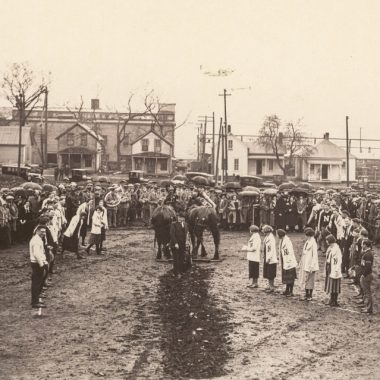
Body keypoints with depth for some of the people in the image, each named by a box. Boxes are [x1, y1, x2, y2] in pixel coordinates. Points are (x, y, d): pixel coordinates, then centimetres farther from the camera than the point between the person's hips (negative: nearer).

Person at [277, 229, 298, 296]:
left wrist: (289, 262, -21)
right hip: (284, 263, 9)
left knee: (290, 278, -1)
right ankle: (287, 290, 25)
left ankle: (291, 292, 5)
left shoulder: (287, 241, -20)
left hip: (289, 263, -9)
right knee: (286, 277, 16)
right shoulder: (281, 241, 9)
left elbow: (290, 253, -21)